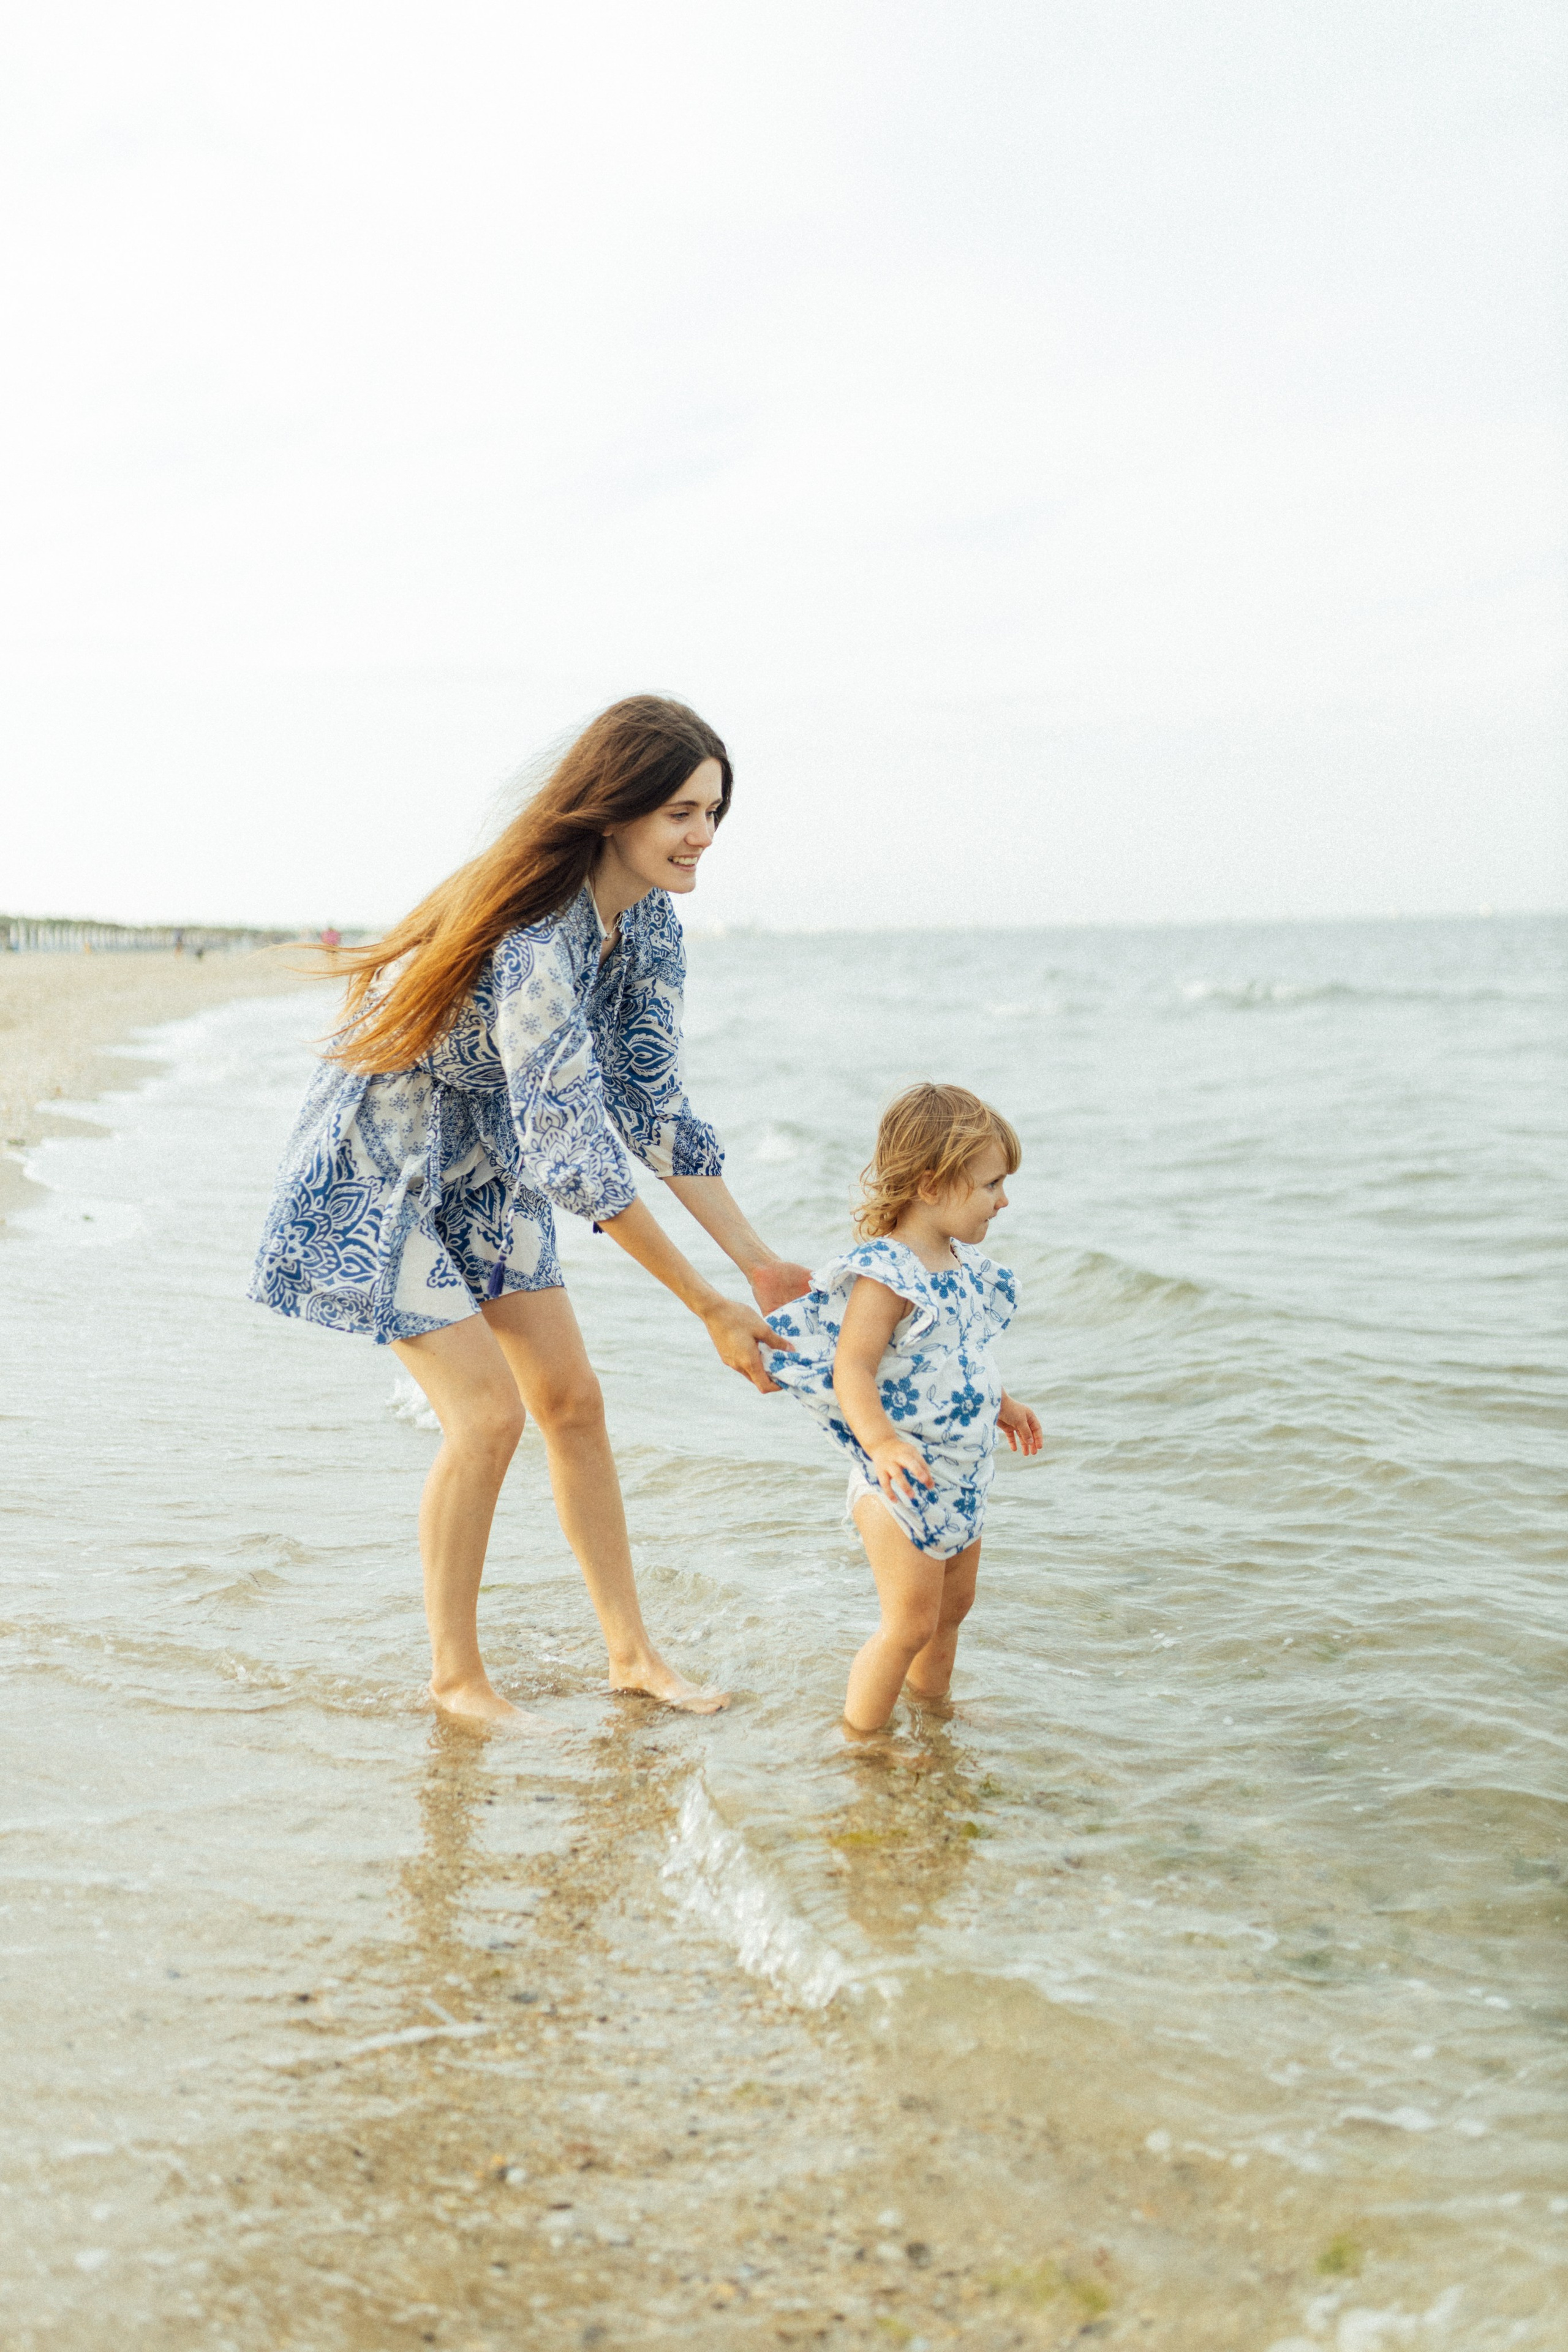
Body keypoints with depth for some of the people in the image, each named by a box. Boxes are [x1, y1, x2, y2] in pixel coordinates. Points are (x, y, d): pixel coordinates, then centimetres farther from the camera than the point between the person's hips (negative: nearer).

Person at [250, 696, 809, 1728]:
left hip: (486, 1167, 8)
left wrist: (758, 1258, -7)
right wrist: (710, 1307, -32)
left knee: (572, 1400, 6)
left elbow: (653, 1104, -3)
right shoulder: (534, 943, -35)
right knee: (486, 1413, -11)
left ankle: (632, 1652, 16)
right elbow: (576, 1153, -35)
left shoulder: (649, 924, -7)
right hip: (382, 1170, -8)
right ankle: (455, 1673, 7)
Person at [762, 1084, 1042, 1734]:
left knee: (953, 1607, 21)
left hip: (960, 1475, 9)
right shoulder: (882, 1277, -23)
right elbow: (850, 1369, -30)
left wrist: (999, 1403, 34)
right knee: (909, 1625, -3)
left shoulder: (960, 1264, 7)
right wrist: (881, 1440, -43)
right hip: (900, 1481, -9)